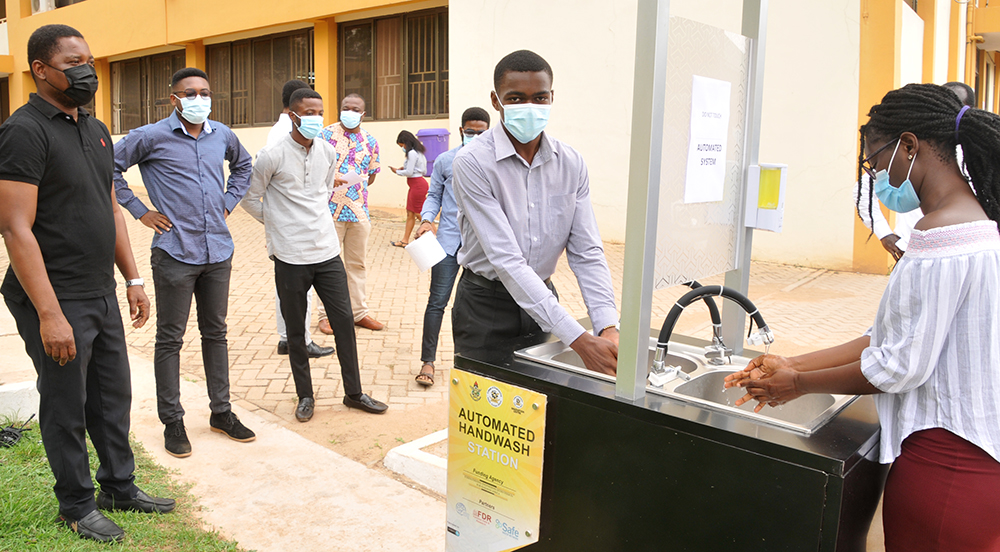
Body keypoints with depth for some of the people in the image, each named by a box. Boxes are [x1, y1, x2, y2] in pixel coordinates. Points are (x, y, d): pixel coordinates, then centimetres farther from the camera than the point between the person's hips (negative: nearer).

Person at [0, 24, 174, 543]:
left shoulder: (96, 130, 12)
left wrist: (133, 278, 14)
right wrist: (49, 314, -22)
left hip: (103, 295, 8)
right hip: (56, 303, -8)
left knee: (114, 395, 17)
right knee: (66, 408, 7)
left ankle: (120, 486, 33)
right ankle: (77, 506, 25)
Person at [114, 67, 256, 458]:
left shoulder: (222, 136, 8)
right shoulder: (151, 137, -6)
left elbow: (243, 166, 27)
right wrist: (140, 211, -5)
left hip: (218, 250, 5)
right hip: (175, 253, -4)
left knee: (216, 333, 13)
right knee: (170, 338, 4)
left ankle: (221, 412, 25)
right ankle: (172, 421, 16)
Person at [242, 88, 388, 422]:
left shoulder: (328, 152, 5)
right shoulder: (272, 156, -10)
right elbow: (250, 199, 0)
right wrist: (280, 225, 6)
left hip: (327, 252, 4)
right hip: (290, 257, -4)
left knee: (344, 320, 6)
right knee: (296, 330, 8)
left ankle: (354, 393, 19)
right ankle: (305, 395, 23)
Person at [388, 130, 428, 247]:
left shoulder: (412, 153, -15)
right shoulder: (418, 152, 15)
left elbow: (409, 172, -18)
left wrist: (397, 171, -1)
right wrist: (404, 168, 11)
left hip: (417, 184, -10)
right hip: (415, 184, 10)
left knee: (419, 213, -4)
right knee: (410, 213, 9)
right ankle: (405, 240, 12)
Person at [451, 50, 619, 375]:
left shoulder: (571, 163, -4)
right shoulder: (473, 162, -19)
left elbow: (586, 253, -5)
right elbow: (505, 259, -26)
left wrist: (607, 328, -22)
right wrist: (579, 340, -31)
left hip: (543, 298, 4)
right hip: (486, 305, -4)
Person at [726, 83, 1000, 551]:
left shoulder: (940, 237, -22)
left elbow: (900, 367, -20)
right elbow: (892, 337, 10)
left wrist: (799, 383, -6)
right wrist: (791, 366, 6)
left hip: (944, 465, -9)